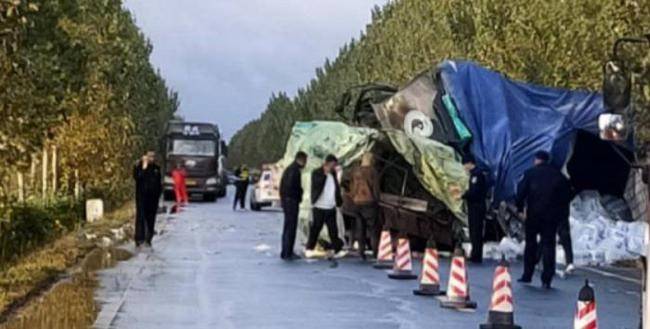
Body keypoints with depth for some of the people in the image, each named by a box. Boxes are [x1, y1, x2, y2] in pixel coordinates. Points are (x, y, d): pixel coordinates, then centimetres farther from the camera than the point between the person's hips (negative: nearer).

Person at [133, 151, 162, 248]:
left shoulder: (156, 168, 12)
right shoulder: (138, 166, -2)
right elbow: (137, 177, -18)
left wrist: (159, 192, 7)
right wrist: (144, 168, -19)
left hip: (153, 197, 5)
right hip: (142, 196, -5)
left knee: (151, 218, 6)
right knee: (141, 217, -8)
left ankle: (148, 239, 13)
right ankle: (139, 239, -8)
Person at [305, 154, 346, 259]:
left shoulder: (333, 174, 14)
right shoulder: (316, 173, -5)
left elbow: (337, 188, 19)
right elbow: (317, 184, -23)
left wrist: (339, 201, 10)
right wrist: (325, 173, -24)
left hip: (331, 207, 5)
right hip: (319, 207, -5)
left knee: (333, 230, 2)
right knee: (315, 229, 2)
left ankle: (337, 250, 1)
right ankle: (309, 248, 13)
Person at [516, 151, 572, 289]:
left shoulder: (531, 173, -1)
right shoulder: (558, 175, 6)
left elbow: (521, 191, -7)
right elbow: (567, 194, 6)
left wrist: (520, 209, 2)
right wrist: (561, 211, 12)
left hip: (533, 214, -1)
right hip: (552, 215, 1)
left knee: (530, 243, 13)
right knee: (548, 244, 2)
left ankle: (527, 274, 16)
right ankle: (547, 279, -6)